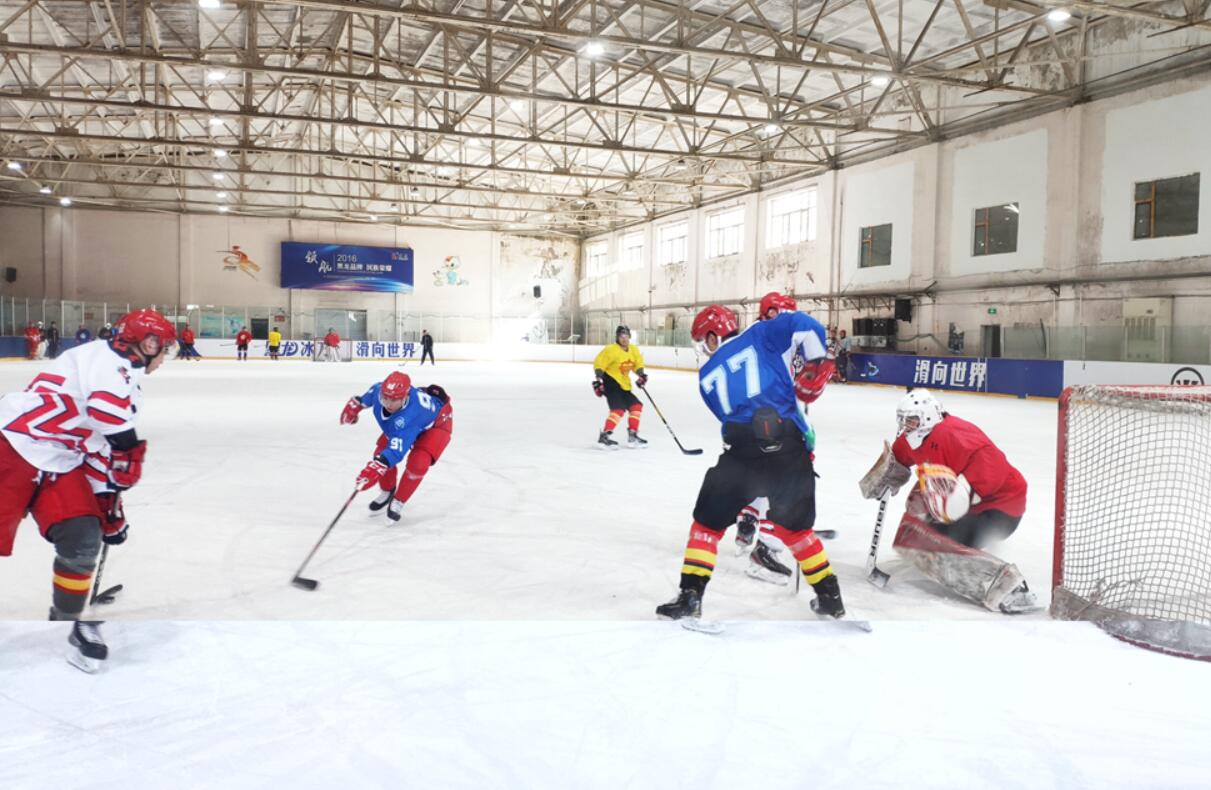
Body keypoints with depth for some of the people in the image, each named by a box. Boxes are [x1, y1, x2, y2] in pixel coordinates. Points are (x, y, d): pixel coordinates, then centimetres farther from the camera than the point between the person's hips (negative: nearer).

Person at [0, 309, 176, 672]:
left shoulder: (125, 377, 17)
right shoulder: (111, 360, -12)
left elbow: (100, 445, 19)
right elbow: (109, 413, -31)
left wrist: (108, 505, 16)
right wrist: (129, 450, -15)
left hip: (58, 461, 9)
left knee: (83, 539, -2)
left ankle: (68, 620, 16)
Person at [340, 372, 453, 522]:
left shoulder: (409, 415, -48)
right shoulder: (379, 389, -30)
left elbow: (397, 449, -55)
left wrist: (375, 469, -65)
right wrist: (355, 404, 7)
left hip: (436, 422, -7)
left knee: (417, 463, -26)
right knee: (381, 452, -4)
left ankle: (398, 501, 0)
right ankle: (386, 491, 25)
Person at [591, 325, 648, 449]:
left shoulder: (634, 350, 6)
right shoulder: (611, 350, -17)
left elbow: (638, 364, 18)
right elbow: (599, 364, -16)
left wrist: (641, 375, 0)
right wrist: (598, 381, -22)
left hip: (624, 385, 8)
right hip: (610, 382, -8)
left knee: (636, 406, 7)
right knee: (619, 409, -21)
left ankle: (633, 435, 17)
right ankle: (603, 436, -19)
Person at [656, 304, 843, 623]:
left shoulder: (707, 375, 18)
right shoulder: (760, 336, 14)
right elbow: (804, 325, 1)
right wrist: (815, 365, 12)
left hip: (742, 449, -2)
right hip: (789, 445, 2)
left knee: (708, 521, 15)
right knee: (794, 525, 21)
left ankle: (690, 595, 11)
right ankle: (829, 596, 27)